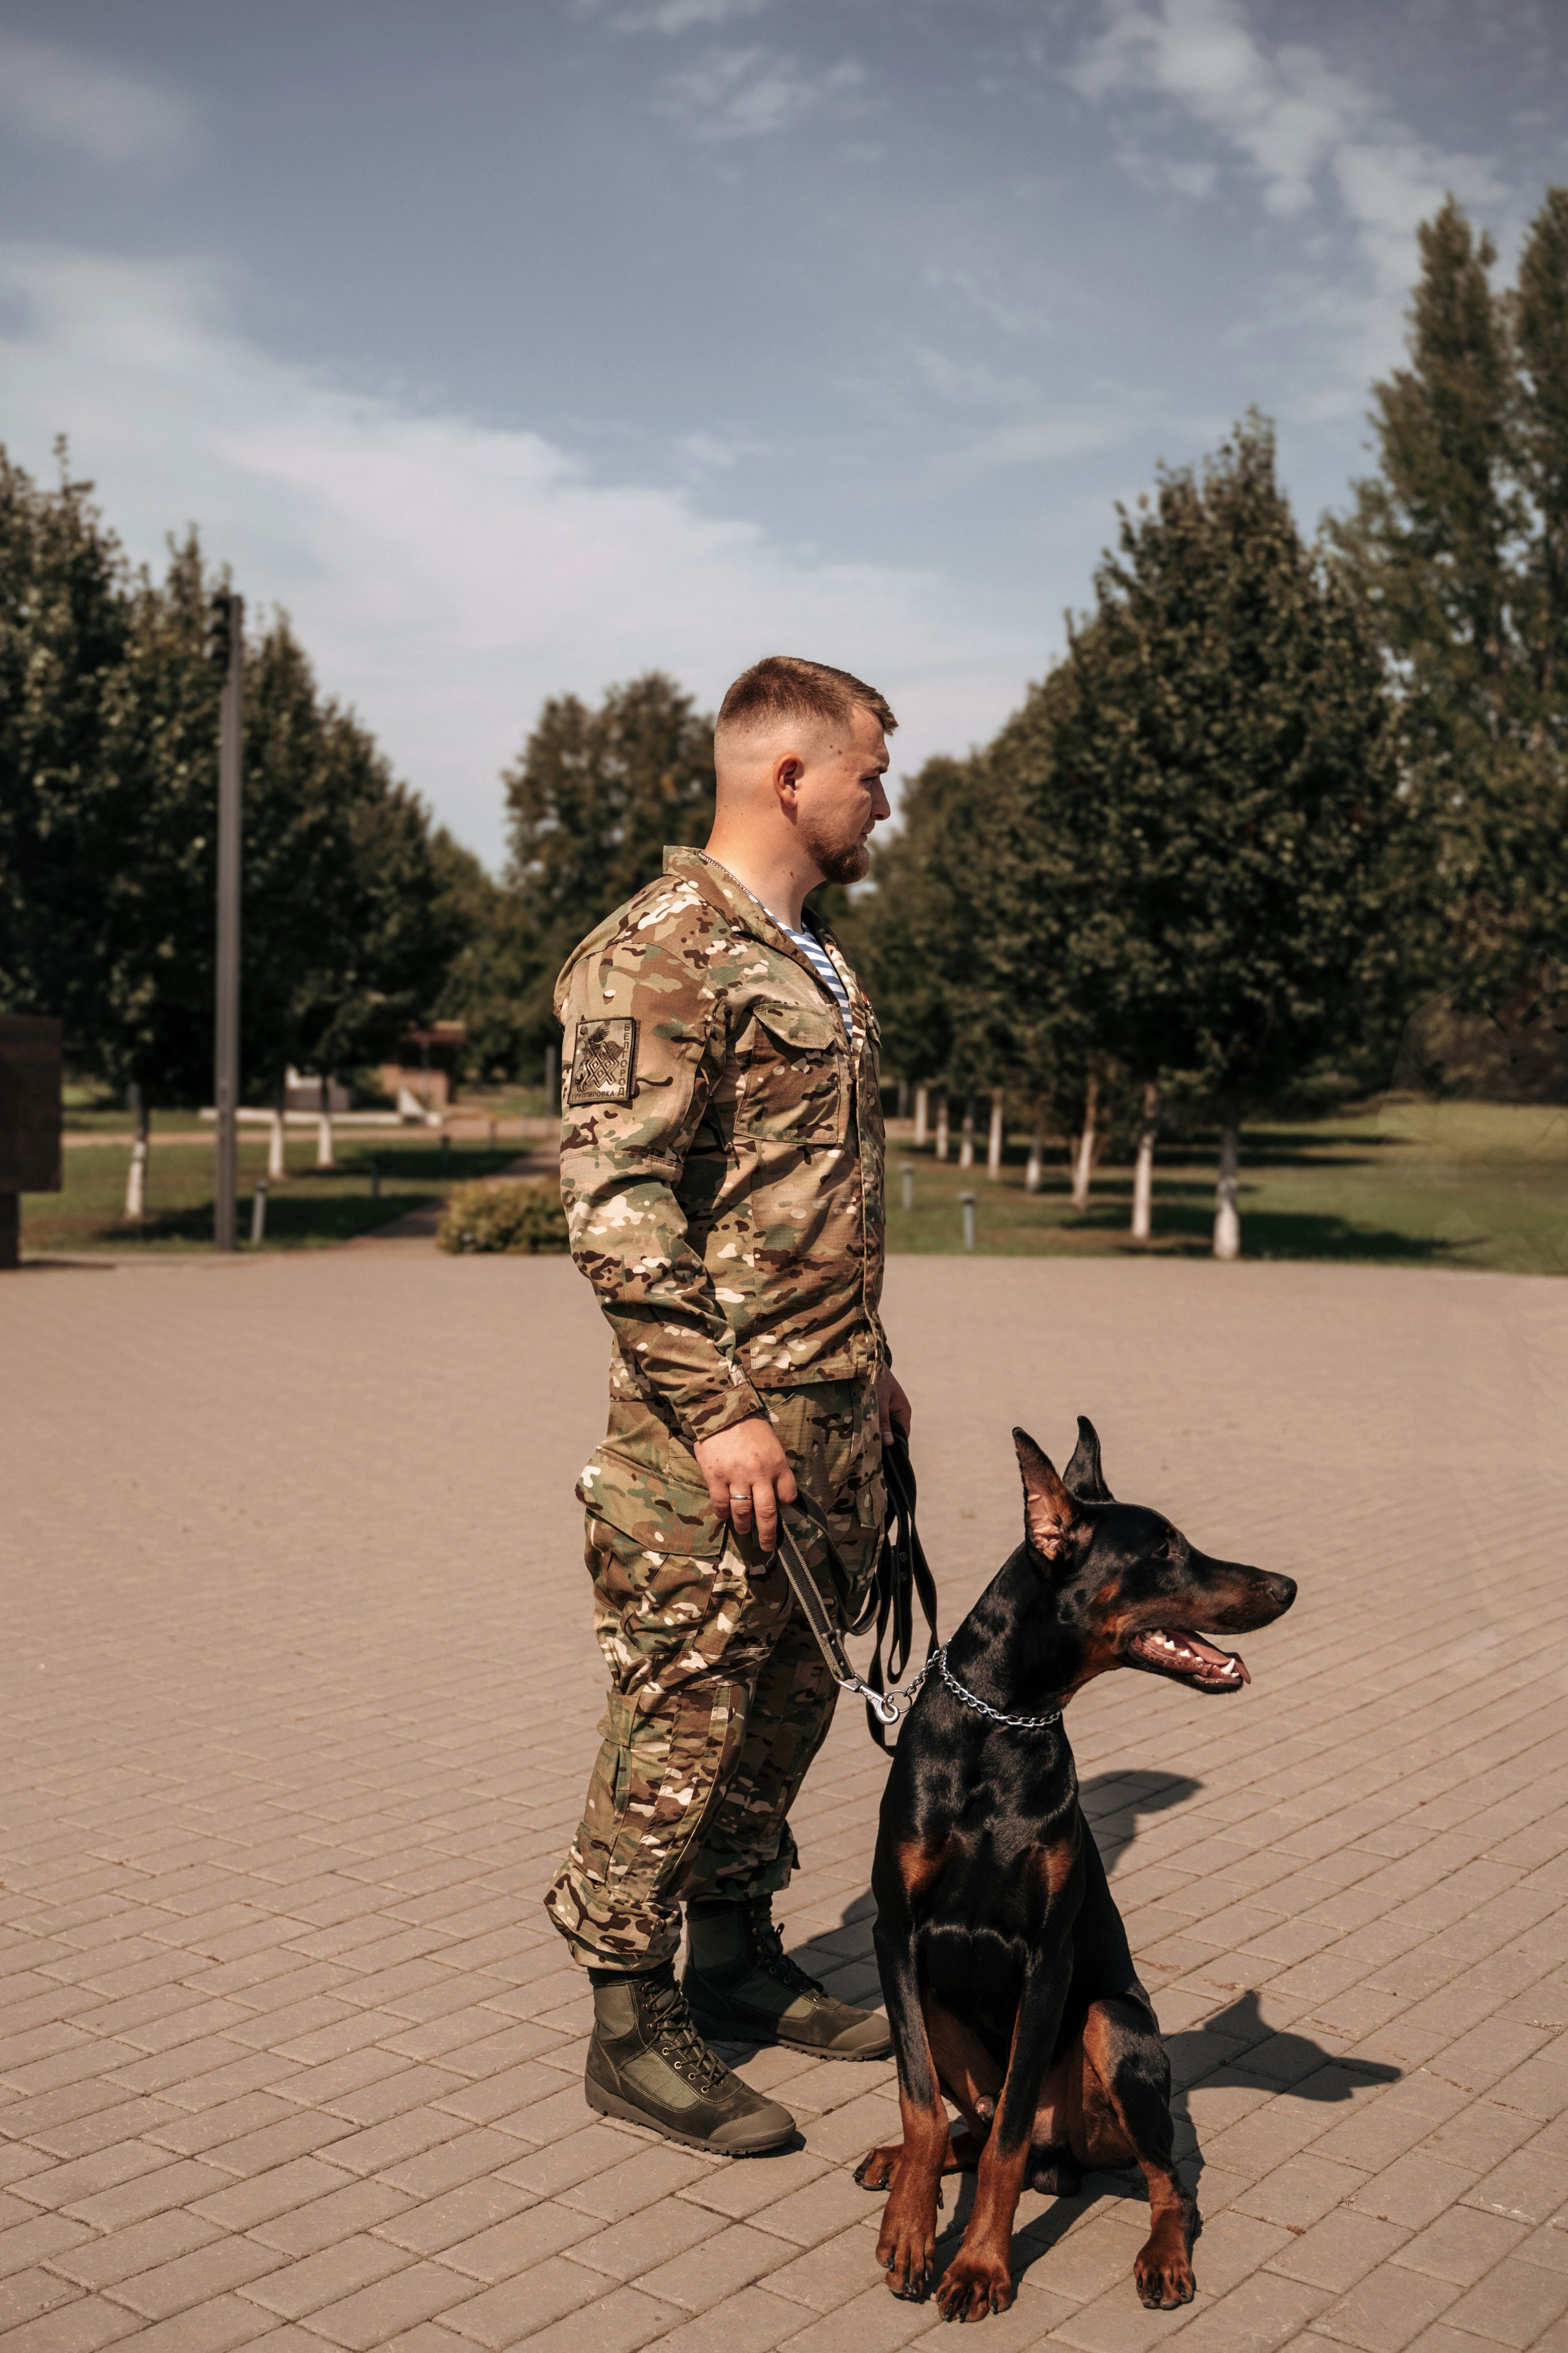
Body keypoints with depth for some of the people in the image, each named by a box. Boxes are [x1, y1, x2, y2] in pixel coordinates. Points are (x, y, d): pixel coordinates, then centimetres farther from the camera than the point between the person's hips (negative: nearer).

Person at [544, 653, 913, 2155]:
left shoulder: (813, 958, 16)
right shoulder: (660, 952, -14)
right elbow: (614, 1201, -21)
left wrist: (869, 1365, 22)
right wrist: (717, 1409, -23)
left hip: (831, 1418, 9)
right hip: (720, 1429, -9)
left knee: (787, 1702, 18)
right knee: (679, 1721, 1)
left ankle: (737, 1961, 34)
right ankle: (634, 2030, 16)